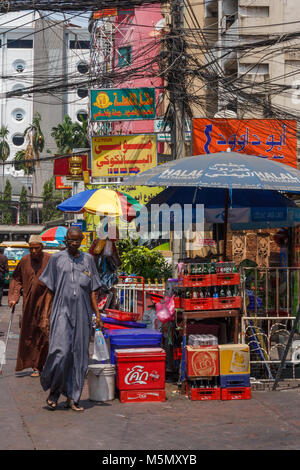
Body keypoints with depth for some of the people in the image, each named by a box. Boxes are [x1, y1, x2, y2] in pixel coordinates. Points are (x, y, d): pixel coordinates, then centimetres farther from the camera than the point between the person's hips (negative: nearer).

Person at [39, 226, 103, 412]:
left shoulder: (88, 260, 11)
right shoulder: (57, 259, 5)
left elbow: (93, 291, 12)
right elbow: (50, 289, 6)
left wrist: (97, 314, 6)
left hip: (82, 313, 3)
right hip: (62, 311, -2)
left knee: (79, 356, 2)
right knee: (60, 351, -15)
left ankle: (72, 398, 9)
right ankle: (54, 391, 6)